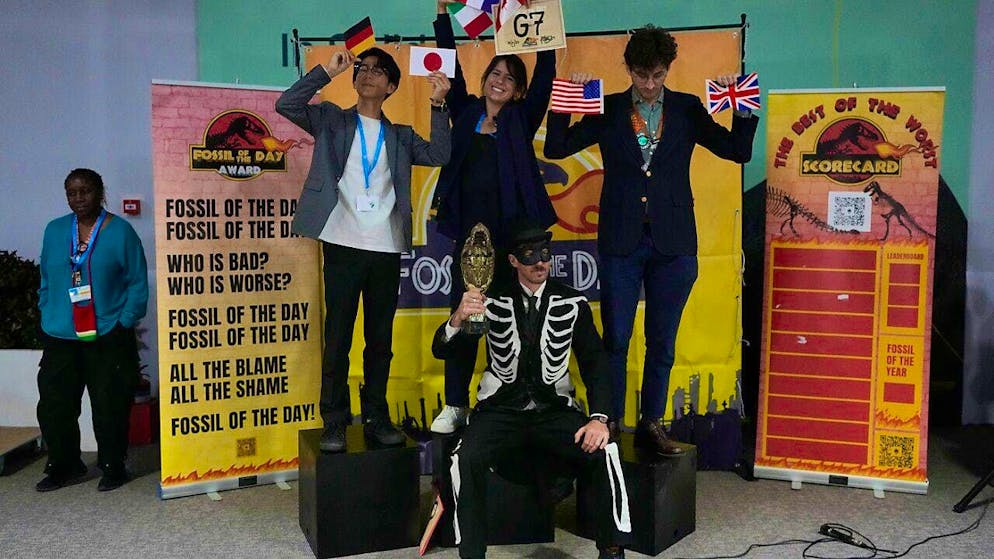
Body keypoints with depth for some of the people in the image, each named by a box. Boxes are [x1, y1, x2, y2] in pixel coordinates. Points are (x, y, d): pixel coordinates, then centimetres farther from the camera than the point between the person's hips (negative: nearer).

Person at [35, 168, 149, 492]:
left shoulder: (121, 231, -3)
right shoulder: (54, 231, 9)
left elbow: (138, 284, -4)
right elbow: (46, 281, 15)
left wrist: (124, 323, -10)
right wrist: (48, 317, 6)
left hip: (108, 338, -4)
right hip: (59, 338, 4)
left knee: (109, 407, 2)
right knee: (53, 406, 7)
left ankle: (113, 466, 18)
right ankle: (64, 466, 24)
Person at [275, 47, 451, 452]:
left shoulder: (400, 136, 18)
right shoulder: (332, 121, 12)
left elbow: (438, 155, 4)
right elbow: (286, 104, -3)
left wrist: (438, 104, -3)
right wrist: (328, 71, -5)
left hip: (387, 249, 3)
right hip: (343, 246, -2)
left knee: (381, 340, 8)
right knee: (337, 338, -1)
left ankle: (376, 418, 17)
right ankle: (334, 423, 8)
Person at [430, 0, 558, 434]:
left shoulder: (521, 119, 6)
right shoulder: (466, 112, 11)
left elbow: (545, 74, -2)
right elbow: (450, 65, 9)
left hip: (509, 234, -1)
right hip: (468, 232, 2)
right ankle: (455, 405, 13)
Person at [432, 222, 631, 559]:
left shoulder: (573, 303, 5)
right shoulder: (493, 301, 2)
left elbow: (594, 363, 2)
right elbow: (441, 350, -1)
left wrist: (599, 418, -15)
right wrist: (458, 318, -25)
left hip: (554, 410, 1)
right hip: (502, 409, -1)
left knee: (605, 452, -25)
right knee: (466, 459, -29)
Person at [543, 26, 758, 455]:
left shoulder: (687, 109, 6)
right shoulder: (608, 110, 4)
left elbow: (737, 151, 5)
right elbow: (556, 149, 1)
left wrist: (743, 110, -9)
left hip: (673, 242, 1)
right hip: (621, 242, -1)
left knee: (662, 342, 9)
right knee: (615, 340, 3)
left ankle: (652, 424, 22)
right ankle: (608, 425, 15)